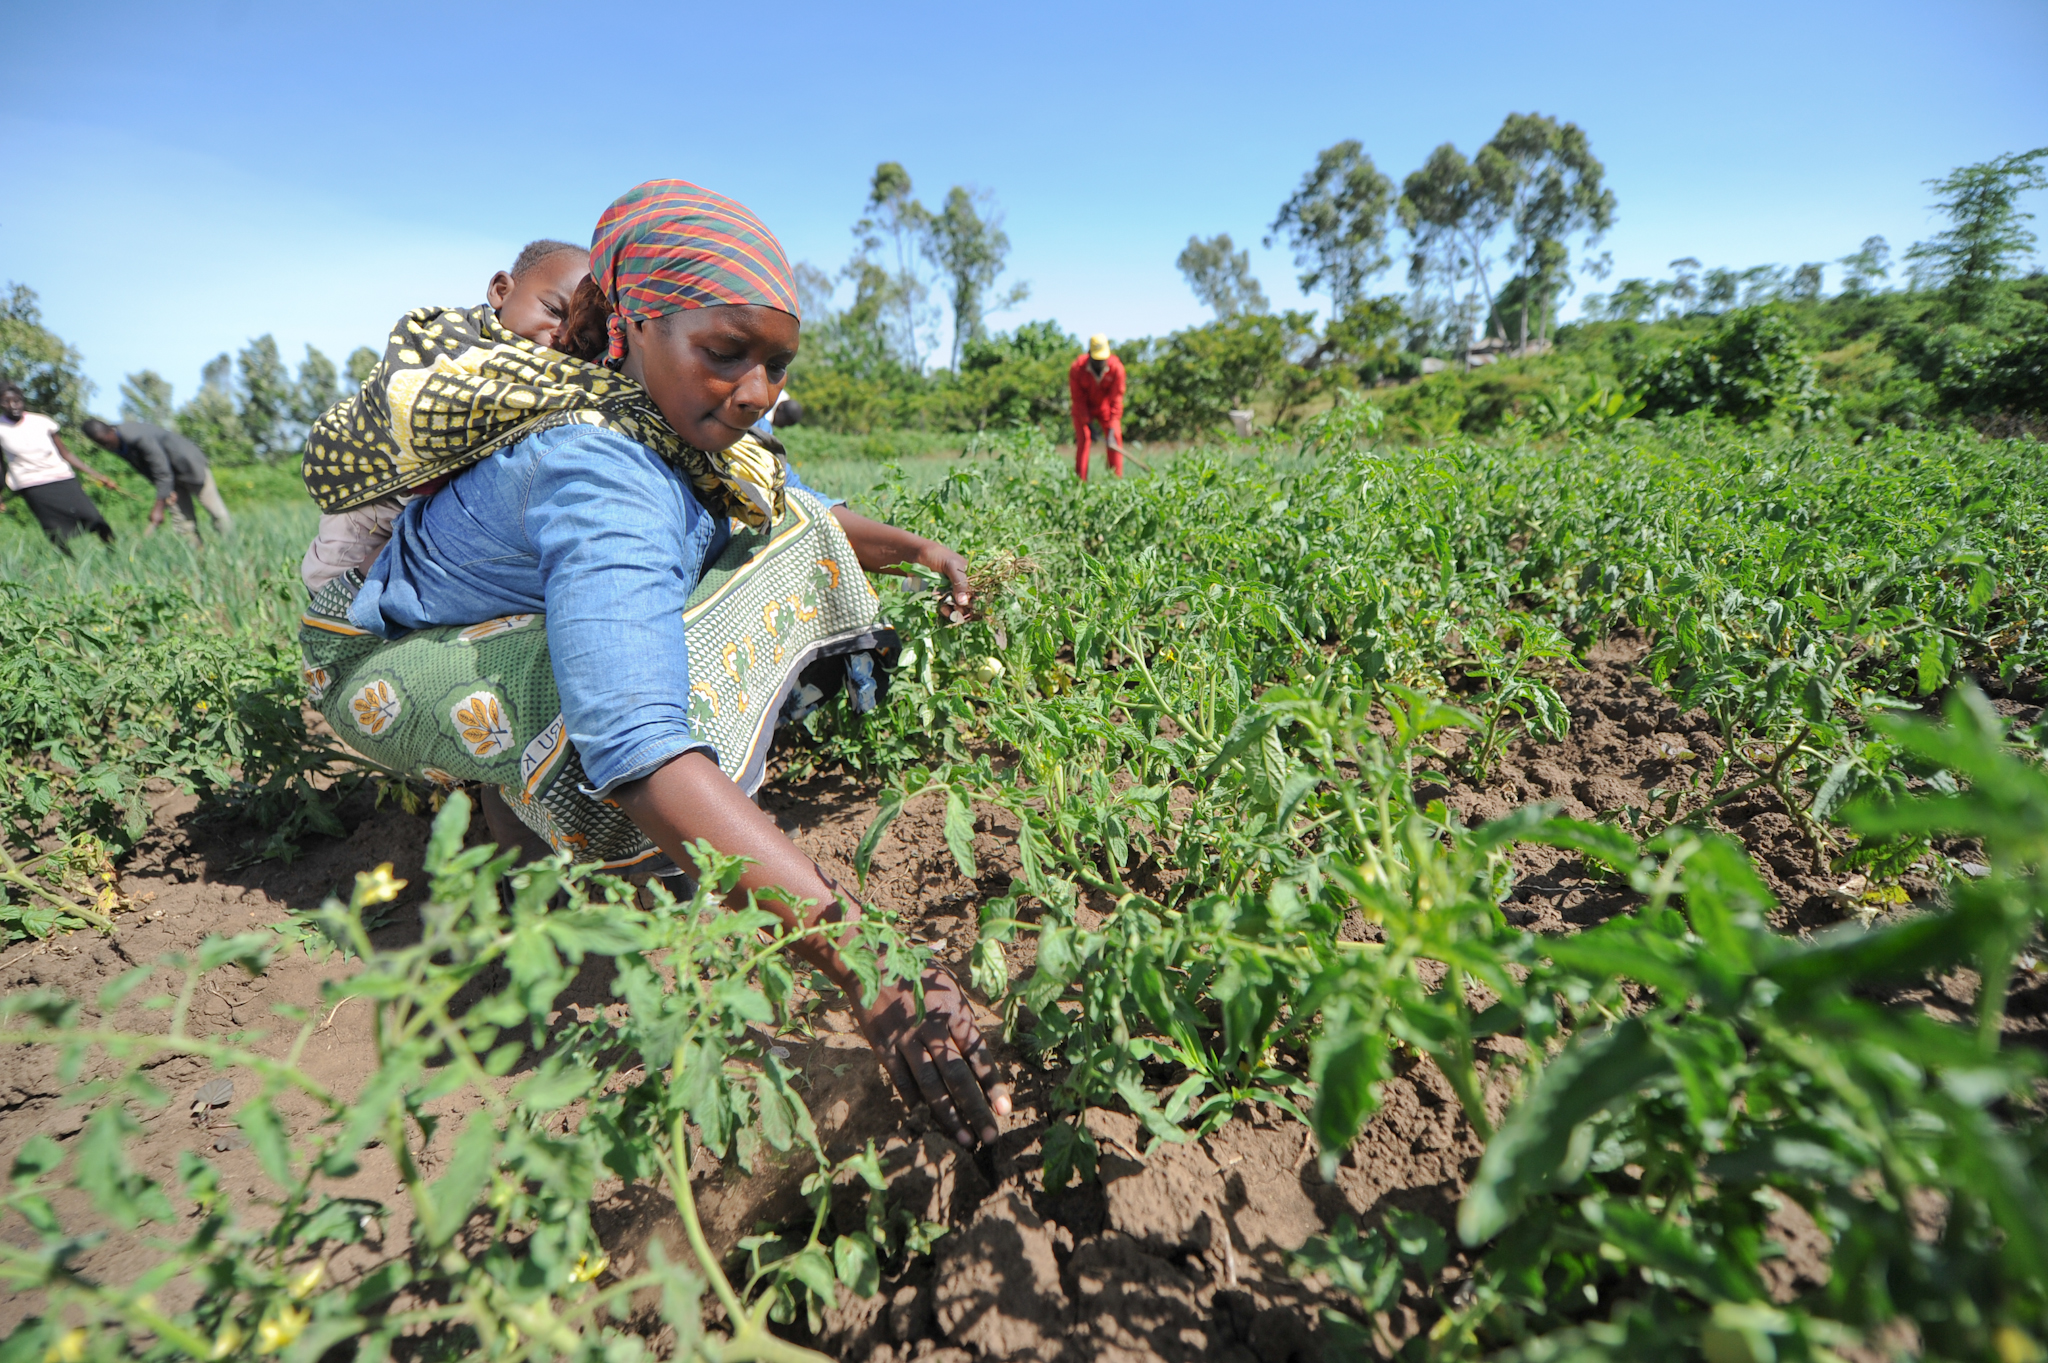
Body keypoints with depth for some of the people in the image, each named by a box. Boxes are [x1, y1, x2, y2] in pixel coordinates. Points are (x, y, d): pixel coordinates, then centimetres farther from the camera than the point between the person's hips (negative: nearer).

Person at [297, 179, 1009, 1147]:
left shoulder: (680, 410, -14)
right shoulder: (596, 470, -40)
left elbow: (801, 520, 2)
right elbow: (637, 752, -53)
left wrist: (908, 547, -17)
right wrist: (860, 953, -59)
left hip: (524, 617, 7)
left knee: (766, 523, -3)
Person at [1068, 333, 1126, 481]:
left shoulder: (1116, 368, -26)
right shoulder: (1076, 369, -26)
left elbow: (1116, 400, -25)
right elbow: (1078, 399, -18)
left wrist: (1111, 429, -31)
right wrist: (1089, 424, -24)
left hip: (1105, 407, 1)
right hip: (1083, 408, -1)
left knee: (1115, 439, -13)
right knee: (1083, 438, -17)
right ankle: (1080, 481, -13)